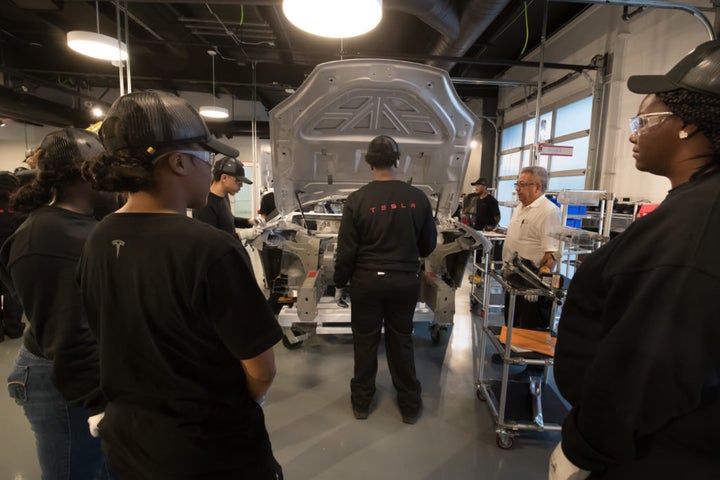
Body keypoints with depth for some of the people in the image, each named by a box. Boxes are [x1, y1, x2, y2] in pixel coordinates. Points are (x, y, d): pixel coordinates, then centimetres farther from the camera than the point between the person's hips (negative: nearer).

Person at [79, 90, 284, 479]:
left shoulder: (97, 242, -6)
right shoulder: (210, 249, -29)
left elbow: (116, 341, 6)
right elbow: (261, 371, -21)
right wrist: (240, 406, 0)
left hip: (125, 438, 6)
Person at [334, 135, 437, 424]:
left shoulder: (357, 199, -13)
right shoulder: (418, 197, -7)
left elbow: (346, 250, -9)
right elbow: (428, 245, 2)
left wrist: (340, 281, 6)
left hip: (367, 280, -1)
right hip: (405, 280, 2)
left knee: (365, 341, 14)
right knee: (401, 341, 16)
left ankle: (361, 402, 31)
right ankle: (410, 405, 30)